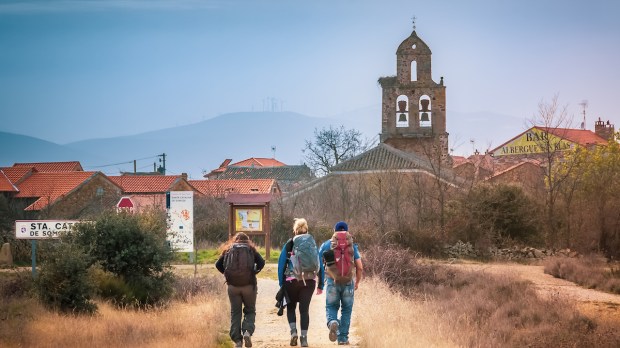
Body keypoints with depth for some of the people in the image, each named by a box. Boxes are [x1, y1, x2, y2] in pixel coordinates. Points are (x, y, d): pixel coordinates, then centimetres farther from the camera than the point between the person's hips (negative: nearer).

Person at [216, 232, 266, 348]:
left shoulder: (228, 249, 13)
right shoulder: (251, 249, 11)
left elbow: (218, 264, 3)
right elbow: (261, 262, -3)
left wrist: (226, 273, 14)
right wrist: (254, 272, 11)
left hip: (233, 285, 1)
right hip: (249, 285, -1)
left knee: (235, 312, 10)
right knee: (250, 311, 12)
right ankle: (247, 331, -14)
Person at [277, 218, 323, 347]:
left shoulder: (289, 244, 1)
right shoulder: (314, 244, 7)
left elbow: (281, 264, -2)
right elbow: (320, 265, 6)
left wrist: (281, 283, 2)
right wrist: (321, 285, 10)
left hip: (292, 280, -1)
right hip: (309, 281, 1)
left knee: (291, 307, 16)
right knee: (305, 309, 7)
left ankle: (293, 331, -4)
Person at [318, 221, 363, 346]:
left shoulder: (326, 245, 5)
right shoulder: (353, 246, 6)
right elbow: (360, 268, 0)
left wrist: (320, 281, 13)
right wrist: (357, 282, 16)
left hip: (332, 281, 0)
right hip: (348, 282, 0)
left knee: (331, 307, 12)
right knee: (346, 310, 13)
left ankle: (332, 322, -20)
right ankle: (343, 338, 11)